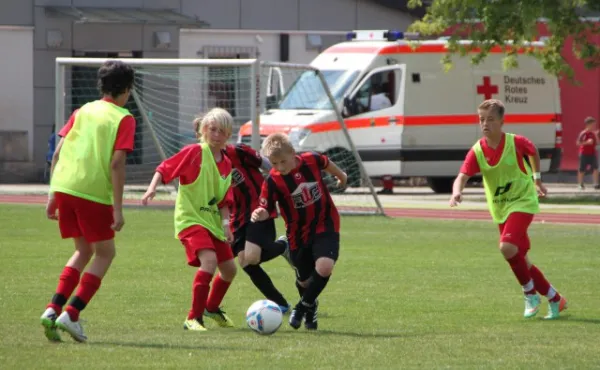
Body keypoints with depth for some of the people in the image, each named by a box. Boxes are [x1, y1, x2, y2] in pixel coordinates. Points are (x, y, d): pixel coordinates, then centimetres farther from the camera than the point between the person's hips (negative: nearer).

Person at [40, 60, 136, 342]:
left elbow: (57, 154, 10)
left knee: (84, 250, 21)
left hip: (64, 188, 6)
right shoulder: (123, 118, 0)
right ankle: (71, 314, -3)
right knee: (105, 253, 11)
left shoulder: (83, 111, 15)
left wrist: (53, 195, 15)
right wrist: (118, 209, -10)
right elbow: (117, 164, -10)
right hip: (94, 193, -6)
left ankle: (53, 309, 6)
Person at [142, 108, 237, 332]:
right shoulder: (194, 153, -10)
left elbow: (224, 200, 13)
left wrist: (226, 223, 0)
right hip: (190, 218, -8)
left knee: (229, 269, 13)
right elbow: (165, 169, -12)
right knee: (209, 261, -27)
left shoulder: (226, 164, 9)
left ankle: (212, 307, 42)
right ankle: (194, 319, -20)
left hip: (213, 221, 8)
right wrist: (153, 188, -28)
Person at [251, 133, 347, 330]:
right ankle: (310, 308, 47)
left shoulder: (311, 160, -14)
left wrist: (341, 176, 30)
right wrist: (259, 214, -42)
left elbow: (327, 164, 9)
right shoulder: (272, 181, -20)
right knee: (304, 280, 13)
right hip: (298, 234, 0)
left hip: (326, 225, 0)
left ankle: (304, 306, 3)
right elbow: (266, 208, -17)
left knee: (324, 268, -23)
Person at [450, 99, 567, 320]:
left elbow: (533, 152, 9)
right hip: (500, 210, 5)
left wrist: (537, 179, 15)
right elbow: (462, 176, -21)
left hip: (523, 202, -5)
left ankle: (530, 293, -6)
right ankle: (555, 299, 25)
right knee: (520, 261, 8)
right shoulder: (477, 152, -10)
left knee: (507, 247, -27)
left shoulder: (516, 143, -14)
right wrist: (457, 192, -43)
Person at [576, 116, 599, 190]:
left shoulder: (593, 133, 6)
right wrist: (587, 142, -26)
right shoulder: (583, 133, -13)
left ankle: (596, 184, -8)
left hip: (592, 154, 5)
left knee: (595, 168, -7)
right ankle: (581, 184, 19)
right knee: (582, 170, 5)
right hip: (584, 154, -5)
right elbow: (578, 143, -16)